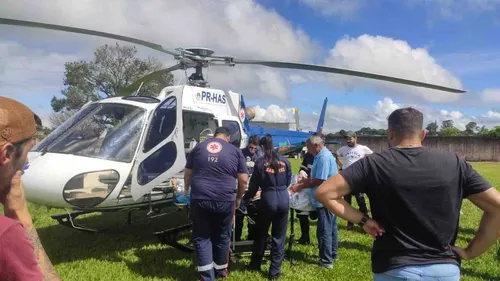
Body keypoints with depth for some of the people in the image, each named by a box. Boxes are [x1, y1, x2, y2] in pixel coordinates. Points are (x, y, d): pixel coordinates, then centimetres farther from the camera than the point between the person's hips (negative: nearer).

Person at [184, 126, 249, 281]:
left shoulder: (199, 147, 11)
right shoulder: (236, 151, 7)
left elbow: (187, 173, 17)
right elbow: (243, 179, 4)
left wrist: (186, 190, 34)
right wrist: (238, 198, 19)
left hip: (199, 199, 1)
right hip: (224, 201, 0)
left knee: (202, 237, 12)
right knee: (222, 237, 18)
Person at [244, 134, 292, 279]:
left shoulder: (260, 162, -5)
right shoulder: (284, 161, 5)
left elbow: (254, 185, 1)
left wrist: (245, 197, 18)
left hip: (268, 198, -2)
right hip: (283, 198, 3)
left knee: (261, 234, 16)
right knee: (279, 236, 9)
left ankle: (255, 264, 31)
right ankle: (275, 271, 13)